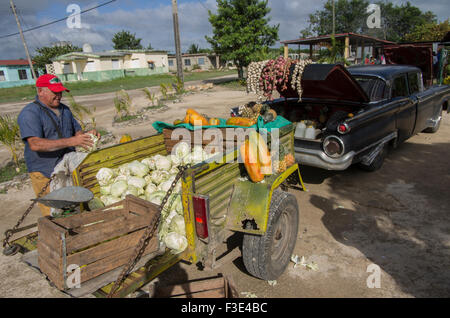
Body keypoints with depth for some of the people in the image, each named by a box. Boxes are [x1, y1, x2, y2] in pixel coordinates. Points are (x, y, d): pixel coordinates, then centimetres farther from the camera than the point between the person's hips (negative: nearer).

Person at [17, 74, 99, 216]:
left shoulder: (64, 109, 13)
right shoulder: (30, 113, -11)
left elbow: (77, 131, 19)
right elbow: (35, 144, -24)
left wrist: (87, 135, -6)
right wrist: (71, 141, -32)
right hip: (44, 174, -6)